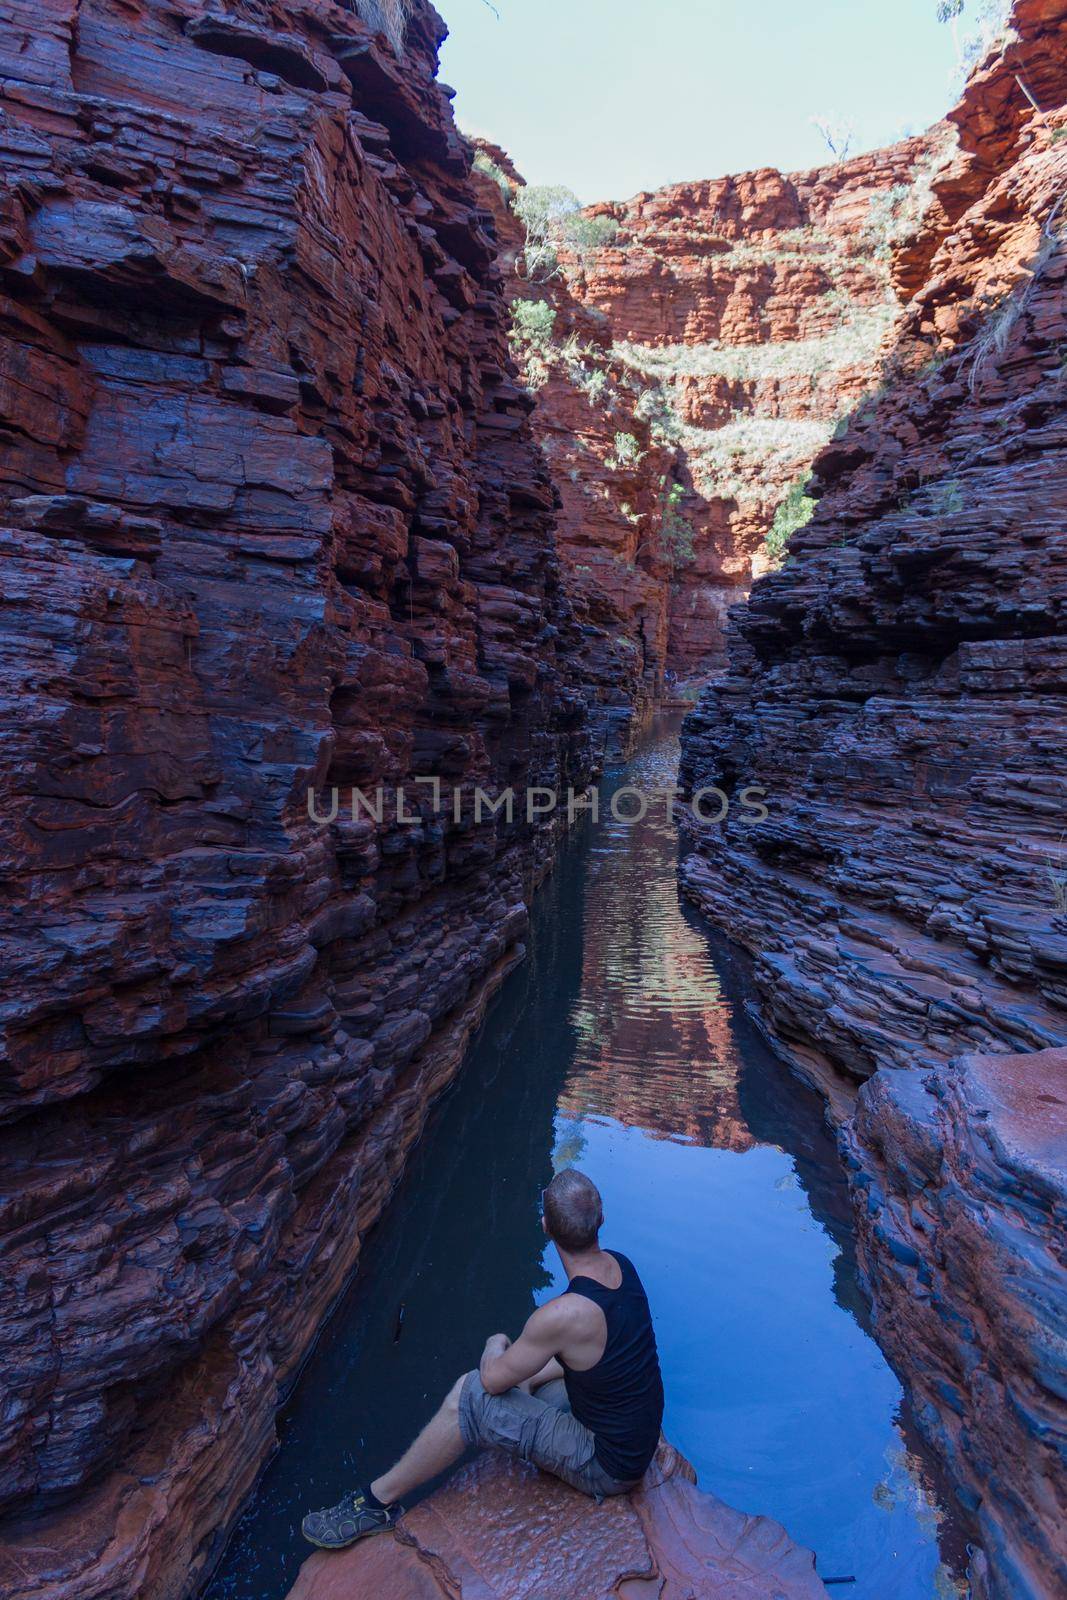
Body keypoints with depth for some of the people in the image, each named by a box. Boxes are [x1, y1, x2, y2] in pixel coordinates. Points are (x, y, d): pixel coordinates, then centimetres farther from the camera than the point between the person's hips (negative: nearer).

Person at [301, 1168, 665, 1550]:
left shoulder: (563, 1315, -33)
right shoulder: (621, 1264, -9)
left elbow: (494, 1378, -17)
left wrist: (496, 1345, 5)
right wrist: (533, 1373, 12)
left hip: (607, 1468, -7)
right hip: (641, 1440, 7)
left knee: (470, 1394, -11)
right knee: (521, 1379, 18)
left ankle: (378, 1502, 5)